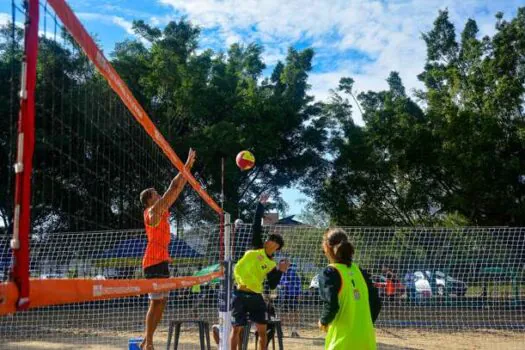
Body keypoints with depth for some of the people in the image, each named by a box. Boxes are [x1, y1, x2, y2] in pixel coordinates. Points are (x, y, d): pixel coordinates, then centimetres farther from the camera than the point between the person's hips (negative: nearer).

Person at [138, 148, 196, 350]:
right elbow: (173, 189, -11)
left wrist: (188, 167, 16)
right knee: (156, 302, -9)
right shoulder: (152, 211, -7)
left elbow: (176, 190, 18)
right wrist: (187, 167, -8)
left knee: (161, 303, 9)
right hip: (154, 260, -9)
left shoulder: (161, 211, 16)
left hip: (162, 260, 9)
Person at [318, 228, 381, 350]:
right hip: (366, 338, 6)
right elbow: (376, 303, 11)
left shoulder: (330, 273, -7)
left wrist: (324, 321, 2)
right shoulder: (359, 271, 11)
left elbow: (331, 305, -17)